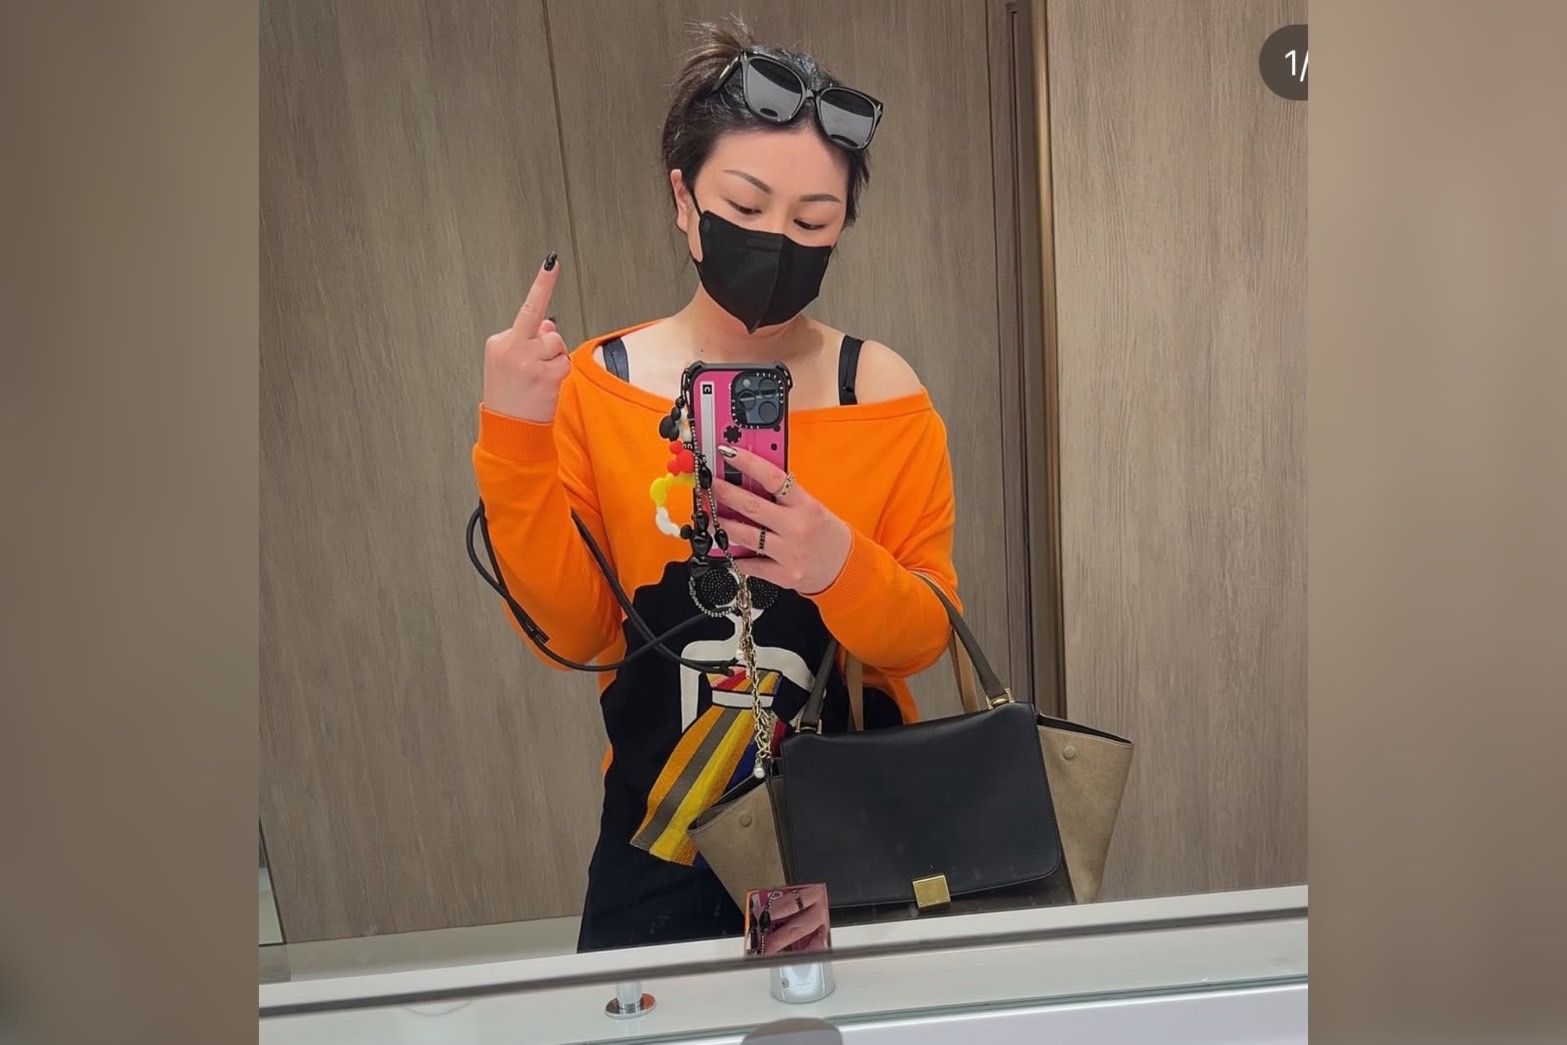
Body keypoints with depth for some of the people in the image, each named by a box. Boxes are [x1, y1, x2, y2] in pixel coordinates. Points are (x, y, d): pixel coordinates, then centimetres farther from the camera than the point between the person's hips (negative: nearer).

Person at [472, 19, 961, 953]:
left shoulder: (883, 389, -10)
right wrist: (514, 442, -22)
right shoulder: (593, 385, -9)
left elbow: (930, 634, -9)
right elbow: (573, 633, -11)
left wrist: (842, 568, -30)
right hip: (662, 833, 1)